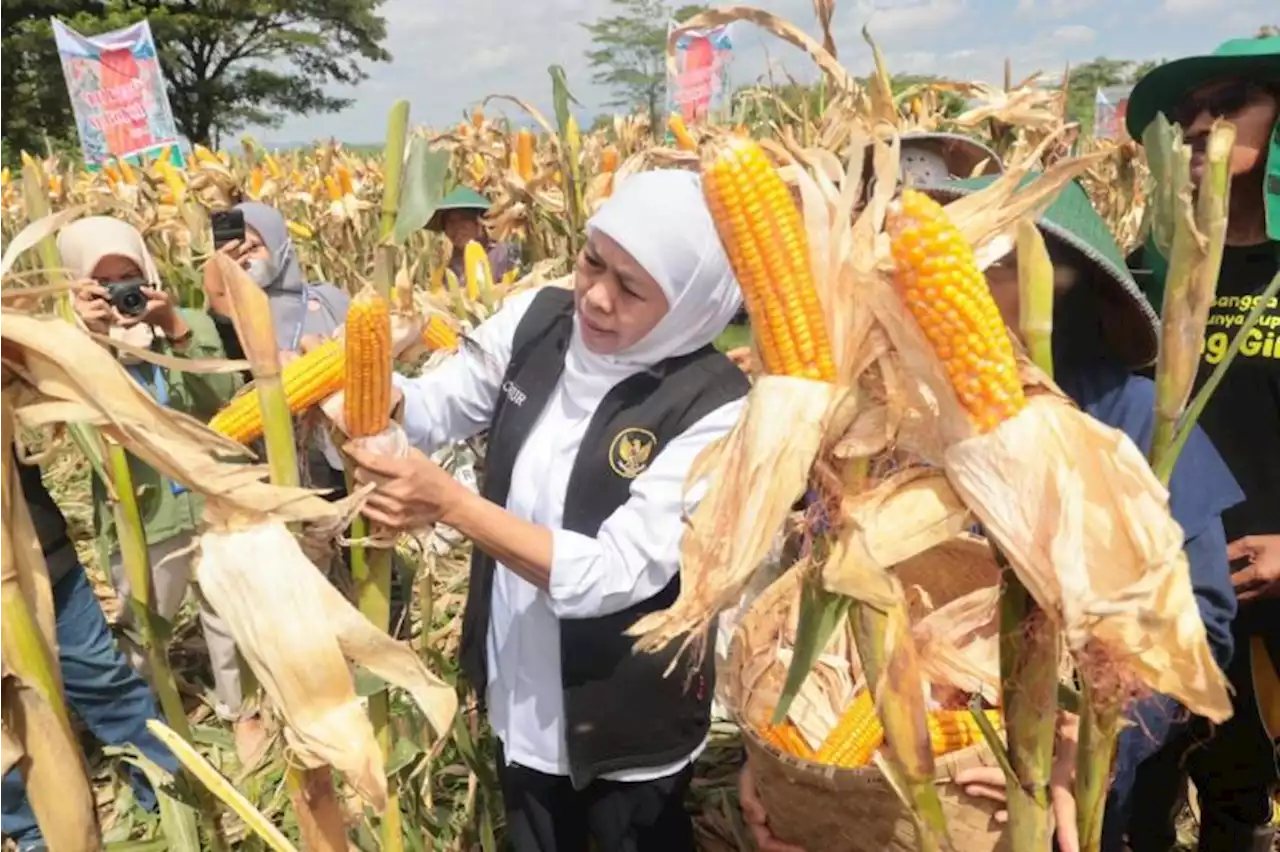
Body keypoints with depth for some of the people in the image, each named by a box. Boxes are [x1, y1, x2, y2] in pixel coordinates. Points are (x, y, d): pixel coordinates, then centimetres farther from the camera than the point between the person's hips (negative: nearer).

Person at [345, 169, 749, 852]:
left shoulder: (711, 408, -27)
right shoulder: (536, 322, -10)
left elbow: (614, 575, -29)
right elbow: (430, 410, -4)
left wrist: (450, 503, -35)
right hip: (518, 698, 5)